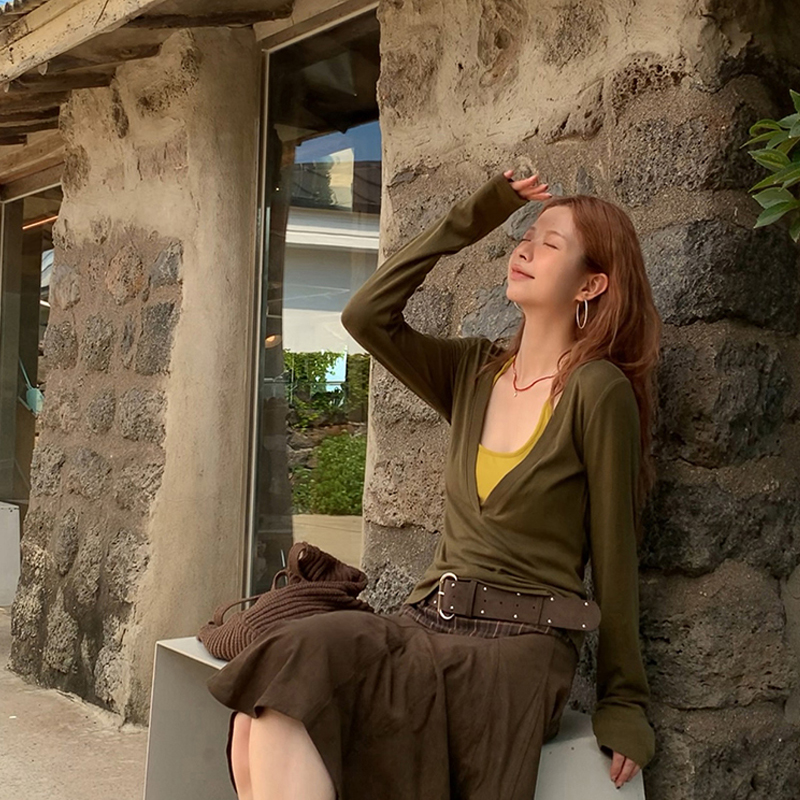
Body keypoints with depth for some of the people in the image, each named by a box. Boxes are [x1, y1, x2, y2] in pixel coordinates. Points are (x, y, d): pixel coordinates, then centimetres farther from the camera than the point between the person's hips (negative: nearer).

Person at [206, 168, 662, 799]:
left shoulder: (598, 390, -5)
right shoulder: (475, 370, 13)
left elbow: (614, 556, -2)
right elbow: (367, 315, 3)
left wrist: (623, 706, 2)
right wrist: (470, 220, 5)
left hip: (518, 647, -5)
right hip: (428, 622, 5)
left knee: (295, 669, -27)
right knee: (266, 714, -22)